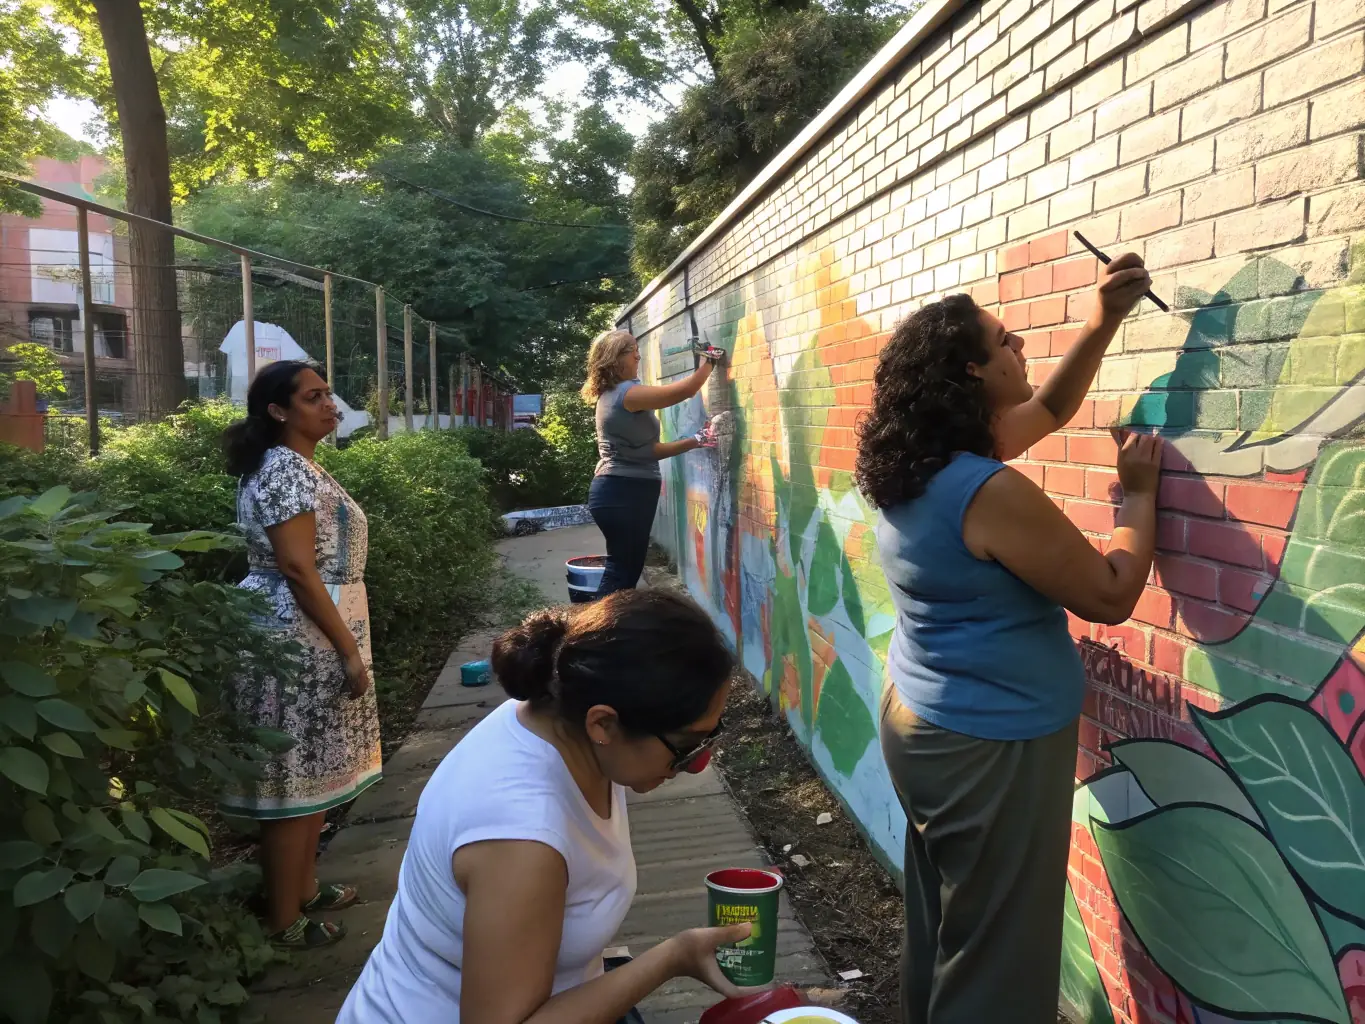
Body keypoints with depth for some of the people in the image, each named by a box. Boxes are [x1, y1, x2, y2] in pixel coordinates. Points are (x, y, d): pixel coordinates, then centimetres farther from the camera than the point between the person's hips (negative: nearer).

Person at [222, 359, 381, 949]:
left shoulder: (295, 467, 16)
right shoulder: (286, 470, -17)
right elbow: (299, 569, -23)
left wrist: (345, 644, 24)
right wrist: (350, 650, -21)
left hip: (308, 637, 10)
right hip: (300, 639, -10)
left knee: (312, 771, 18)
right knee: (298, 777, -1)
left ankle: (304, 889, 31)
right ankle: (284, 921, 11)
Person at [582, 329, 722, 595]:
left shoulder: (613, 395, 16)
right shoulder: (626, 393, -16)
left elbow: (646, 450, 15)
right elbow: (685, 390, -17)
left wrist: (695, 441, 11)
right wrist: (708, 361, 1)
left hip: (623, 492, 10)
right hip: (623, 494, -10)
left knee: (624, 570, 14)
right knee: (622, 573, -4)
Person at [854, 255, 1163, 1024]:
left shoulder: (922, 463, 1)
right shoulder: (992, 492, -27)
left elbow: (1048, 411, 15)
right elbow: (1112, 595, -18)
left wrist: (1105, 322, 7)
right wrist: (1140, 492, -5)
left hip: (922, 721, 9)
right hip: (991, 746, -9)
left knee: (942, 924, 26)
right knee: (995, 959, 10)